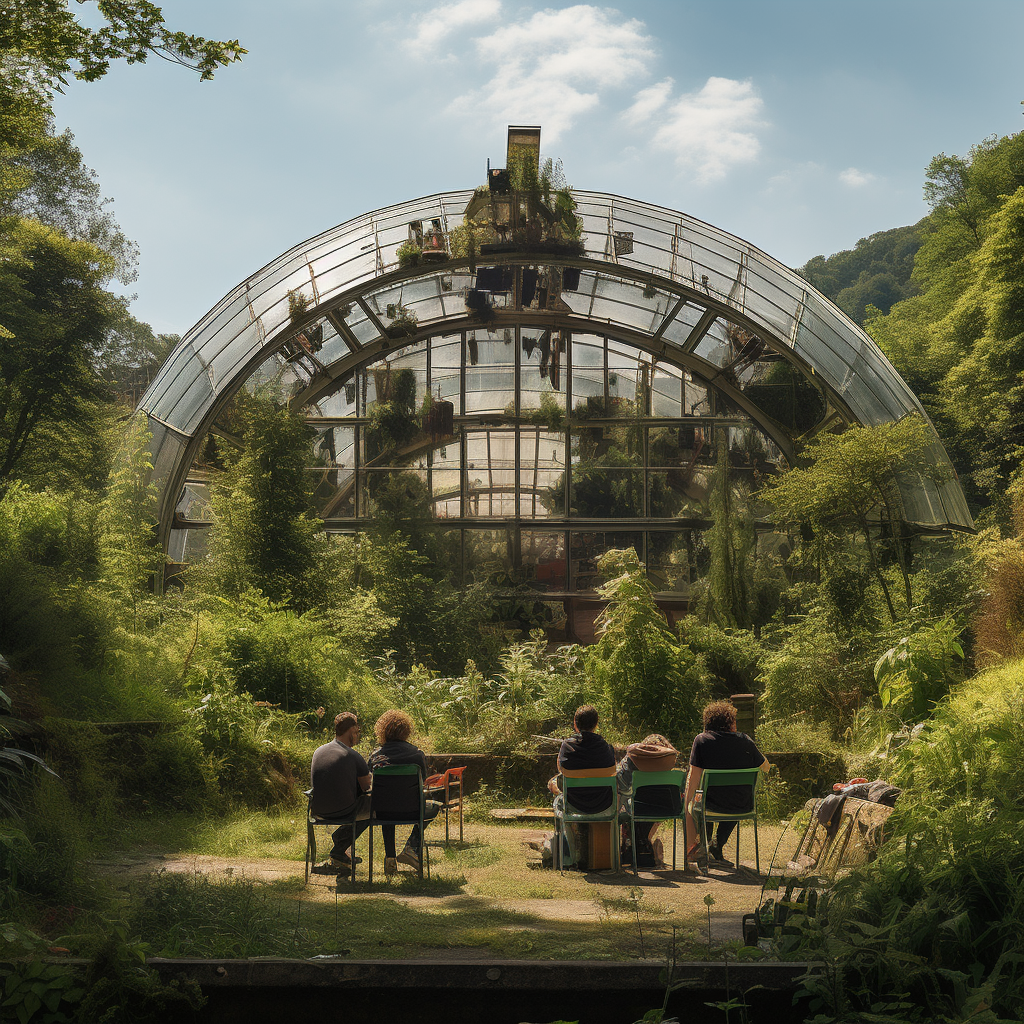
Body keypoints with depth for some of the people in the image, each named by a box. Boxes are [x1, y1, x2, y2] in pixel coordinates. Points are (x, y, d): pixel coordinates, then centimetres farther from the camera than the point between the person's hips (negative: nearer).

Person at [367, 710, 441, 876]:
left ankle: (390, 858, 31)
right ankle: (412, 848, 17)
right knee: (435, 806, 32)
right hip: (410, 812, -2)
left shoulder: (375, 755, -6)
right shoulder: (417, 753, -7)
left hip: (383, 813, 2)